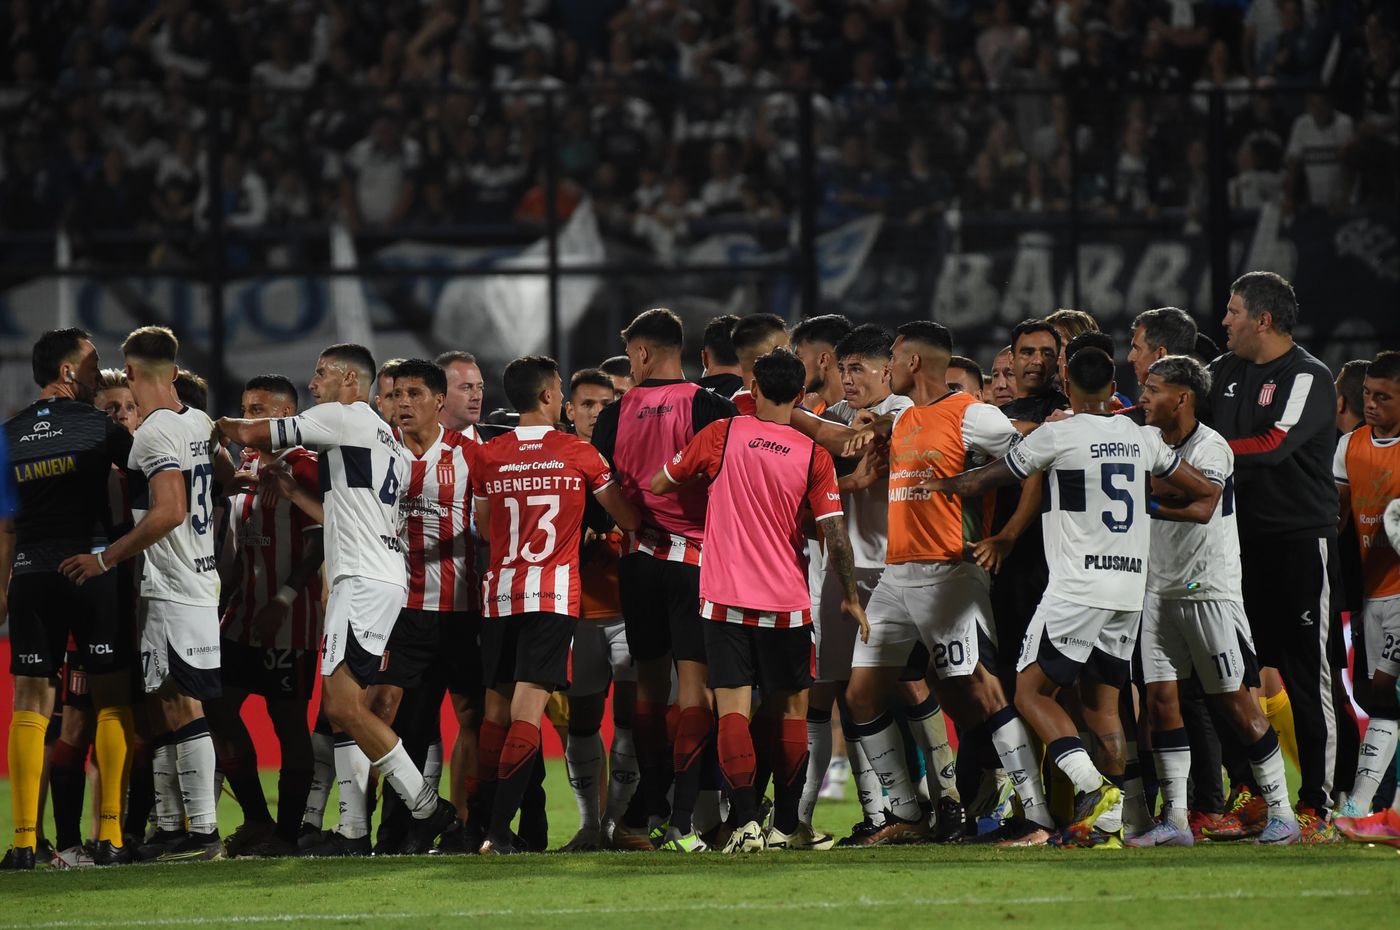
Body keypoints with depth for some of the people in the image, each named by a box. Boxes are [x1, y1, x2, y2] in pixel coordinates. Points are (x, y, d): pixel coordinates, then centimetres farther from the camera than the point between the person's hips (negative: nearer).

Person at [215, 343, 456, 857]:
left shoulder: (343, 417, -4)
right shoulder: (387, 440, 25)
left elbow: (251, 435, -1)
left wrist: (217, 423, 18)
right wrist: (292, 492, 28)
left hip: (363, 580, -10)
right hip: (384, 579, 10)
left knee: (345, 703, -15)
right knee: (341, 708, 8)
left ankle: (425, 805, -15)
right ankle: (354, 830, 4)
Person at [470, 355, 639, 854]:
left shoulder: (487, 457, 5)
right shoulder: (579, 455, -1)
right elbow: (629, 519, 9)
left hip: (498, 591, 3)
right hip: (553, 592, -3)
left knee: (496, 709, 12)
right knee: (527, 708, -9)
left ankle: (484, 824, 12)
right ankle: (499, 828, -19)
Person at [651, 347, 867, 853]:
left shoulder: (722, 435, -2)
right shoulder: (813, 455, -3)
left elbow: (658, 484, 10)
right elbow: (835, 534, -5)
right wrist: (850, 597, 7)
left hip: (725, 599, -1)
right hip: (787, 602, 1)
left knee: (733, 710, -2)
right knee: (790, 711, 12)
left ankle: (746, 822, -14)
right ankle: (786, 825, 14)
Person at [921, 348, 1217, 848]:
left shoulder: (1058, 435, -6)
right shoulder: (1140, 438, 10)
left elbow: (988, 479, 4)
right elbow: (1202, 488, 21)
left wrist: (943, 484, 24)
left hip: (1079, 585, -6)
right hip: (1131, 584, 6)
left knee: (1031, 692, -1)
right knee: (1101, 699, 11)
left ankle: (1093, 786, -18)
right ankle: (1108, 823, 6)